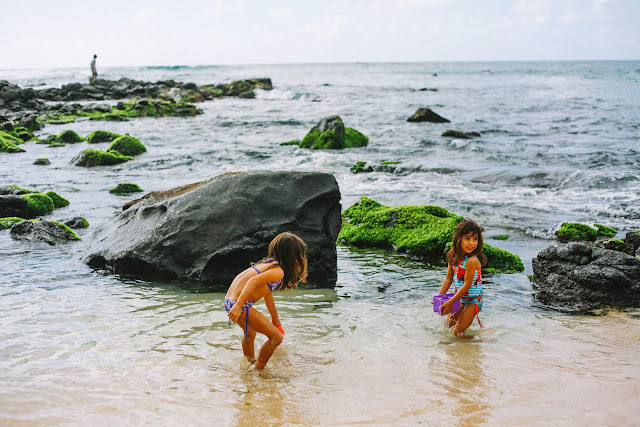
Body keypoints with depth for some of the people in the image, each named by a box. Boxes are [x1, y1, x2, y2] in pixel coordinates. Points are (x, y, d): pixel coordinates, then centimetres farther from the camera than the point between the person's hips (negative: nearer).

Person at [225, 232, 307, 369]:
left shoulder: (270, 263, 16)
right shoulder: (278, 271, -13)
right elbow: (254, 281, -27)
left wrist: (275, 319, 40)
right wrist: (238, 306, -33)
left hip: (230, 300, 10)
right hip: (240, 304, -10)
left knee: (250, 334, 35)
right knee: (276, 337, -3)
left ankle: (250, 364, 53)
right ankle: (258, 370, 9)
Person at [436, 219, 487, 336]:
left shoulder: (472, 260, -26)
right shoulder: (454, 257, -3)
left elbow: (467, 285, -24)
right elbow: (448, 279, 5)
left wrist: (450, 302, -20)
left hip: (473, 300, -7)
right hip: (460, 299, 7)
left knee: (457, 332, -5)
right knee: (448, 325, 16)